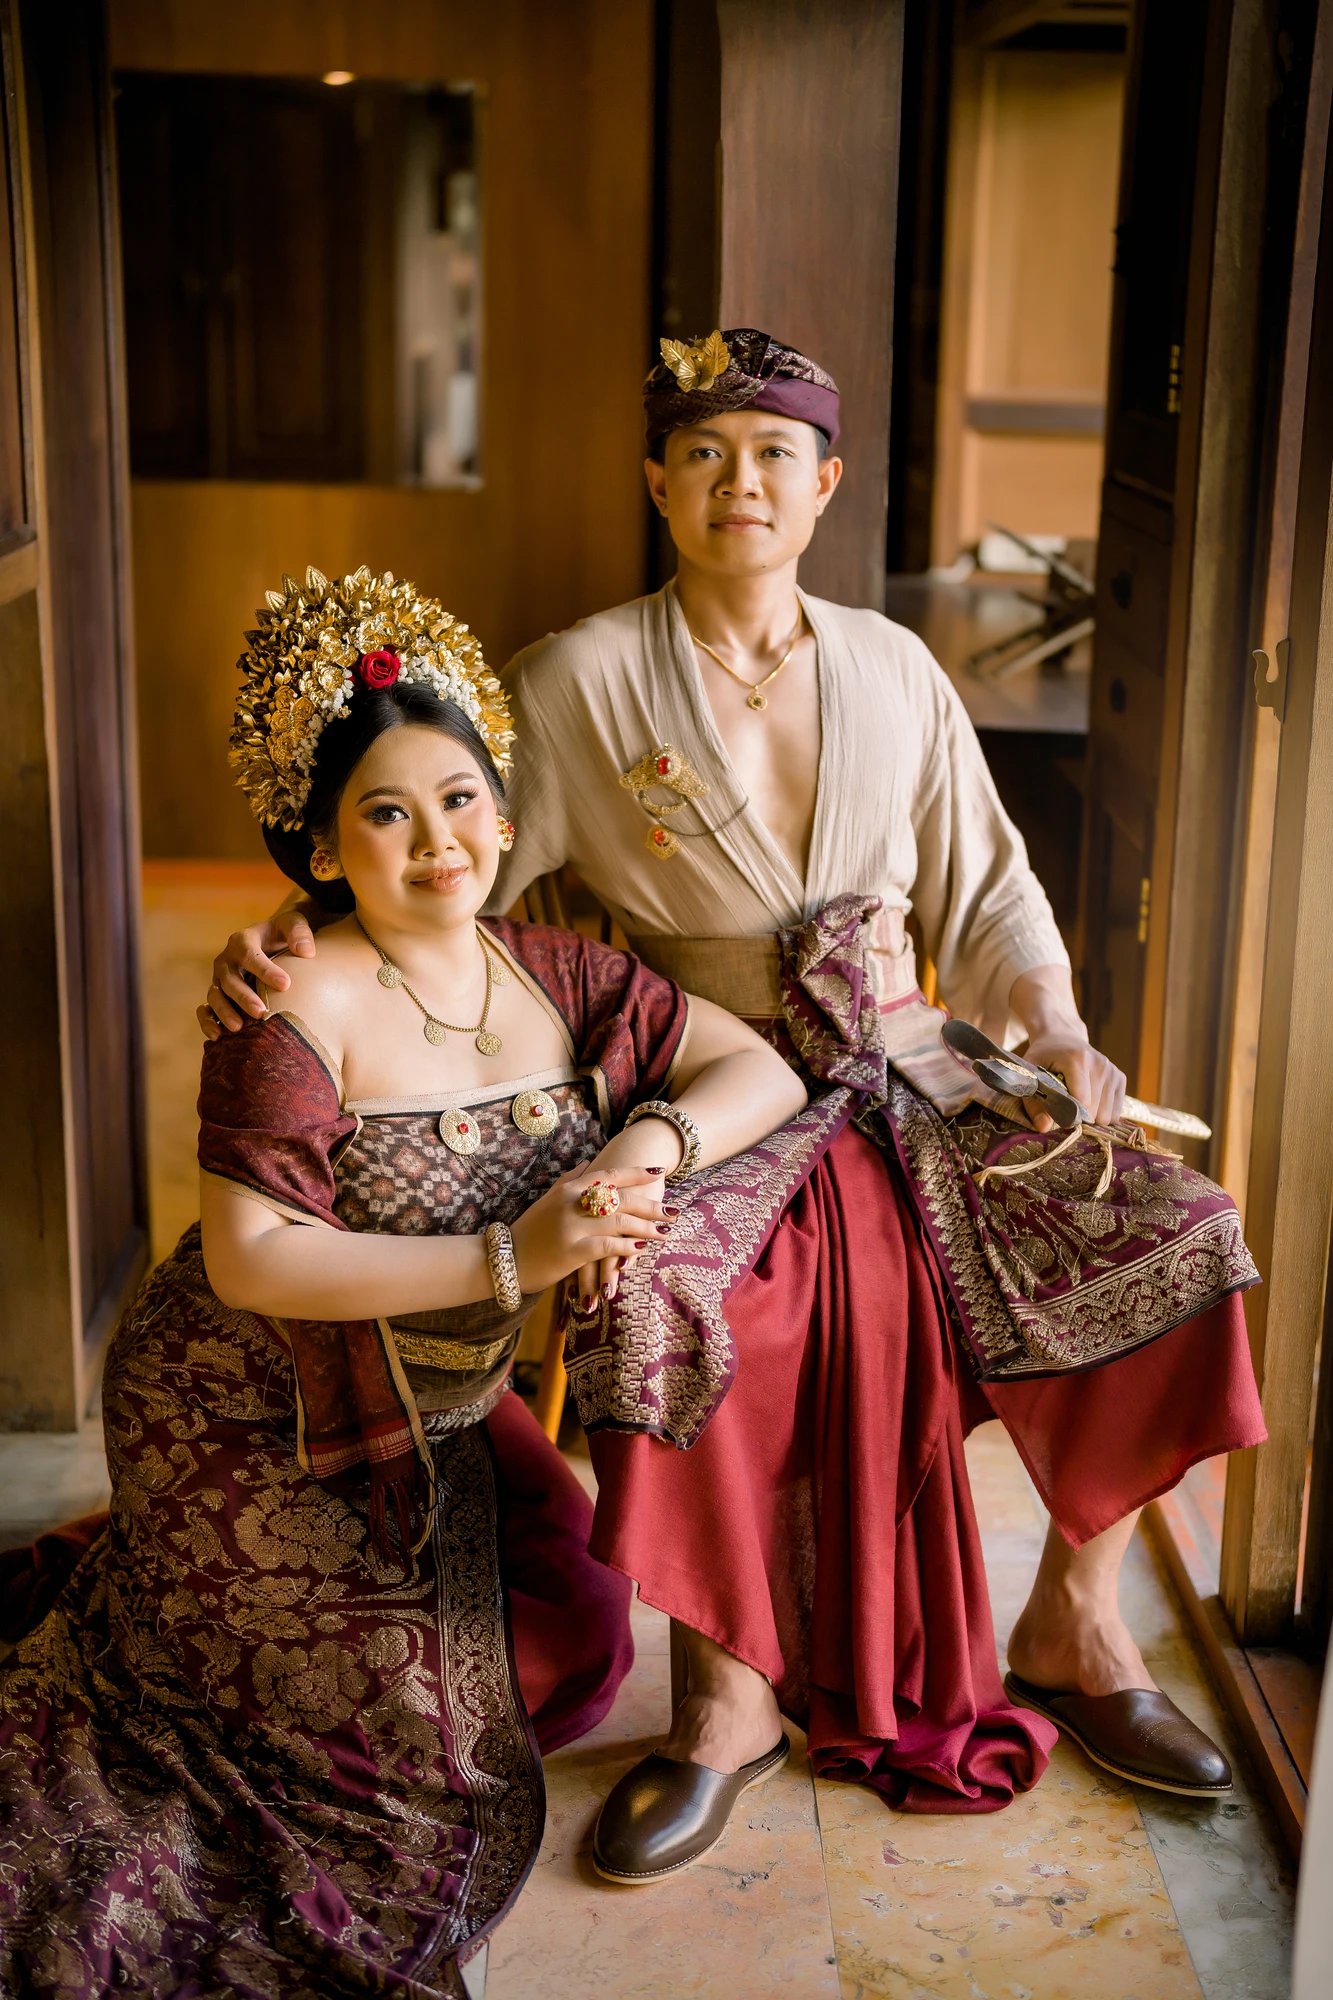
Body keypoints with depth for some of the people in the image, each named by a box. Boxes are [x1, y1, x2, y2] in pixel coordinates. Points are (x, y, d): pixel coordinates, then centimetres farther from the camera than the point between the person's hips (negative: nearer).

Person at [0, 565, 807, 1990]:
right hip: (250, 1428, -6)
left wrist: (653, 1138, -25)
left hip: (444, 1417, 7)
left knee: (575, 1645, 11)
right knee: (408, 1720, -3)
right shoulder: (299, 1011, -25)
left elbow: (760, 1069, -3)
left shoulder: (552, 976, -5)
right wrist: (506, 1259, -32)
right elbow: (247, 1261, -30)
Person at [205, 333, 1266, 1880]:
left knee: (1160, 1231, -15)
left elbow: (984, 893, 12)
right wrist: (291, 933, -20)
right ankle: (730, 1689, -9)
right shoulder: (580, 681, -2)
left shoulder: (895, 671, 9)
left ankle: (1073, 1628, 6)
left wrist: (1058, 1036, -4)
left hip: (904, 1075, 4)